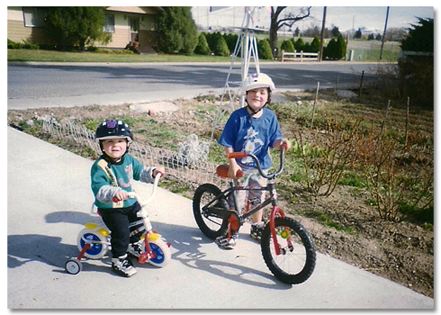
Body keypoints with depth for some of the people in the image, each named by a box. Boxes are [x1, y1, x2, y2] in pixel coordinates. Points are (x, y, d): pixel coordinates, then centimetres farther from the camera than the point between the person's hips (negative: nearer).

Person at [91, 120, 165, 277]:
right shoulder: (100, 166, -23)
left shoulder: (129, 159, 0)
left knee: (141, 222, 16)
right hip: (111, 207, -7)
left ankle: (133, 244, 45)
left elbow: (140, 172, 14)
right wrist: (113, 193, -53)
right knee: (121, 232, -14)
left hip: (130, 203, 7)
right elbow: (99, 188, -34)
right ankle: (118, 261, 9)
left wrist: (153, 172, -4)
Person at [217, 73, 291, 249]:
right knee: (236, 200, 2)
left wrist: (281, 142, -23)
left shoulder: (270, 117, -4)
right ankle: (230, 231, 23)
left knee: (258, 198, 18)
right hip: (240, 166, -3)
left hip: (261, 165, 3)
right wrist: (232, 164, -17)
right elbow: (228, 143, -11)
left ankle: (257, 227, 40)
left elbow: (273, 140, -1)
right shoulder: (238, 116, -13)